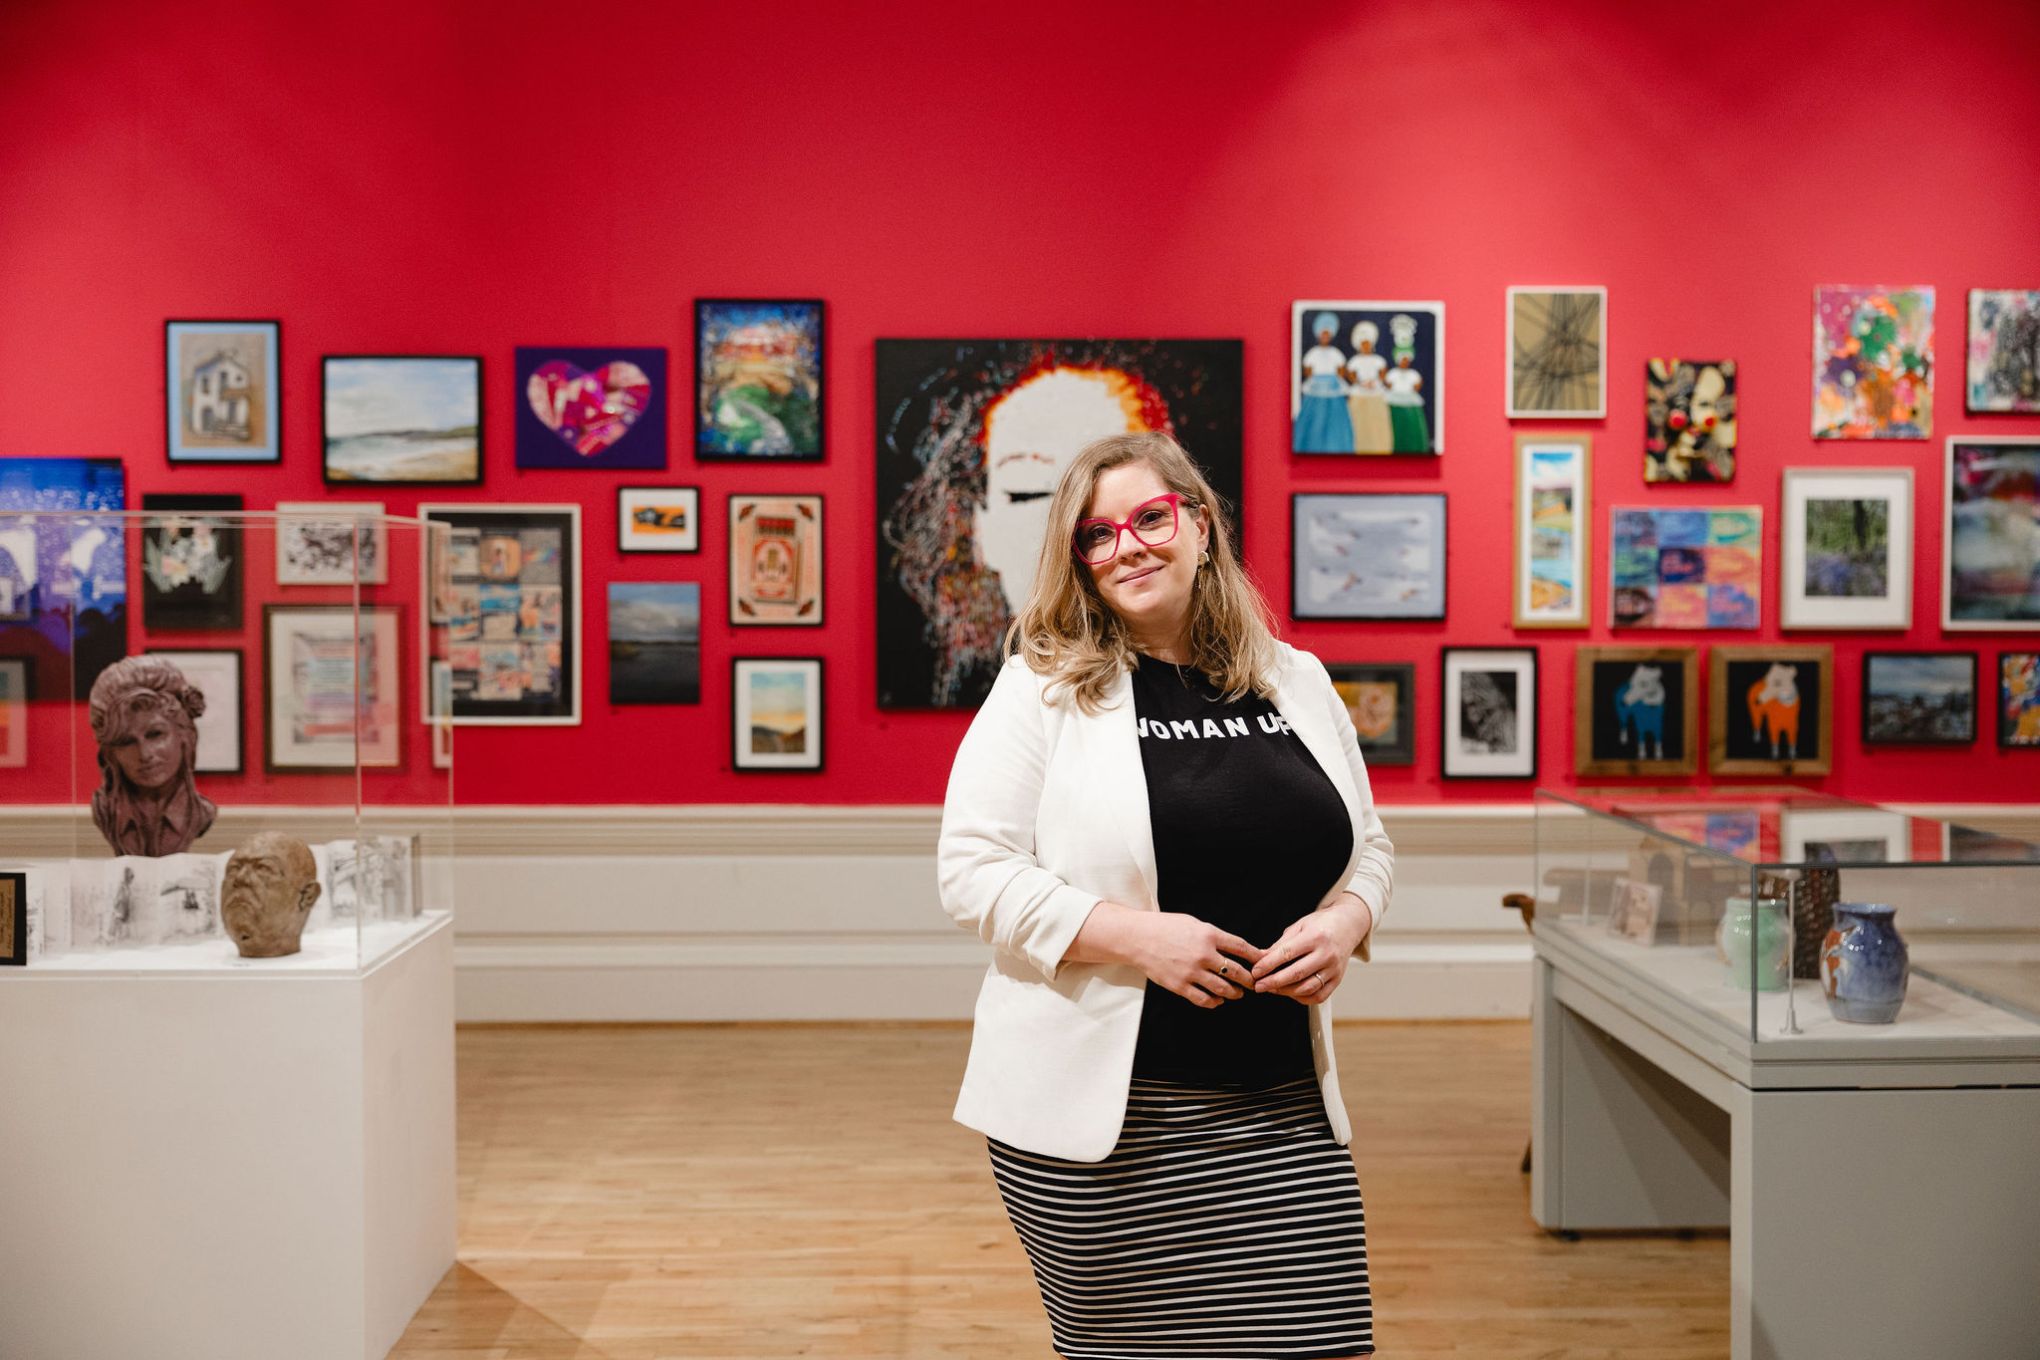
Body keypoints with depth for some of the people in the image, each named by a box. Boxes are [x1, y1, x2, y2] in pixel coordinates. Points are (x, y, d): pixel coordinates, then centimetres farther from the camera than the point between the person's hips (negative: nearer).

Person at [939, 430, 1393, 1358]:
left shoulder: (1298, 683, 10)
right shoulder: (1042, 689, -2)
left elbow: (1368, 847, 19)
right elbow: (973, 871, -8)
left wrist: (1344, 923, -4)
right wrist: (1136, 935, -19)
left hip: (1284, 1108, 4)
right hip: (1099, 1114, -3)